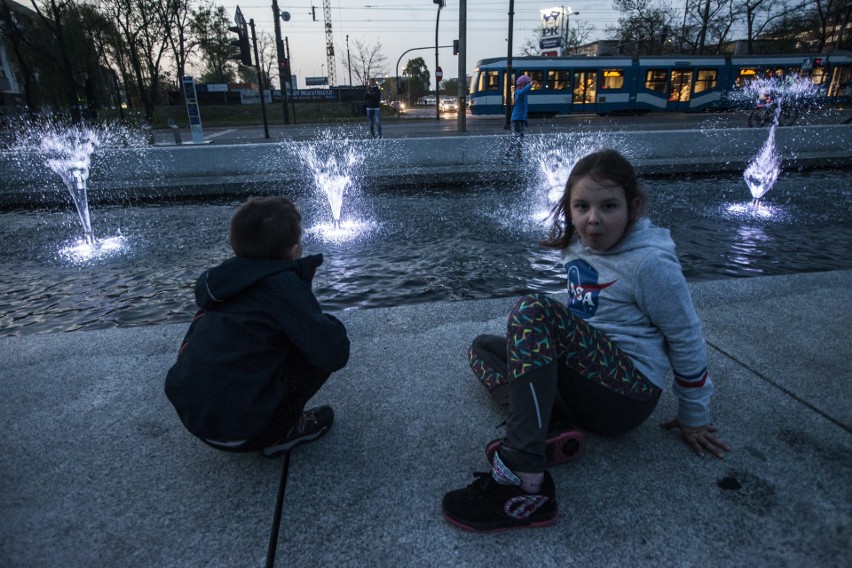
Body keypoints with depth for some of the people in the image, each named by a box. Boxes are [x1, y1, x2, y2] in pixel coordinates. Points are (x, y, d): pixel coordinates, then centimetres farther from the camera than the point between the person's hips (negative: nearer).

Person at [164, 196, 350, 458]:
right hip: (236, 430, -7)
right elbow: (334, 352, -20)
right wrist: (330, 324, 4)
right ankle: (279, 433, 7)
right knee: (323, 350, -2)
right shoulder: (283, 285, -14)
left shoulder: (225, 277, 5)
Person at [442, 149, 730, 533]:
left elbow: (687, 340, -5)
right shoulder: (577, 244, 6)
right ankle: (547, 430, -18)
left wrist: (694, 418, 4)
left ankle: (525, 482, -35)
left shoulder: (649, 263, -13)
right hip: (584, 381, 8)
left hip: (629, 392, -8)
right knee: (481, 348, 9)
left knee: (533, 311, -31)